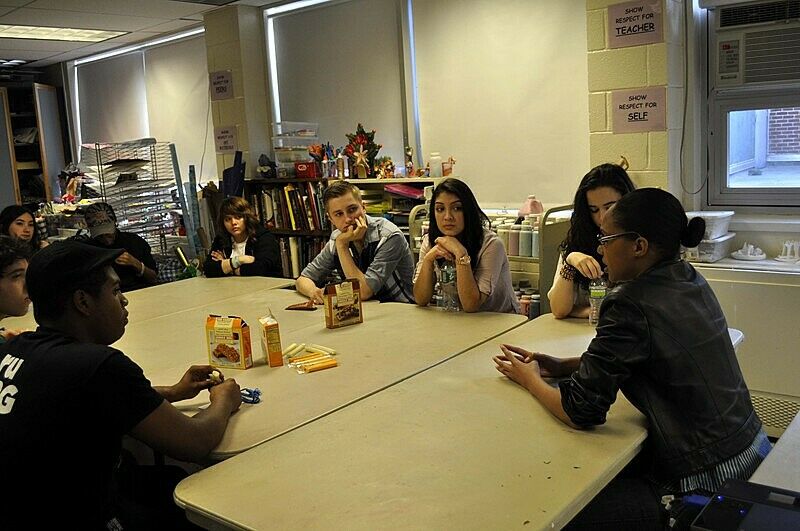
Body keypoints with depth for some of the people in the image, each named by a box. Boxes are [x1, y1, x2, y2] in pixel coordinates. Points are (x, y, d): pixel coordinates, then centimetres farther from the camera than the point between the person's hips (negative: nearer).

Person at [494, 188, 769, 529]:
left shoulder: (631, 305, -24)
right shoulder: (688, 280, 2)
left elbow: (580, 413, -19)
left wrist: (529, 378, -1)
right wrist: (563, 367, 9)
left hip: (704, 482, -9)